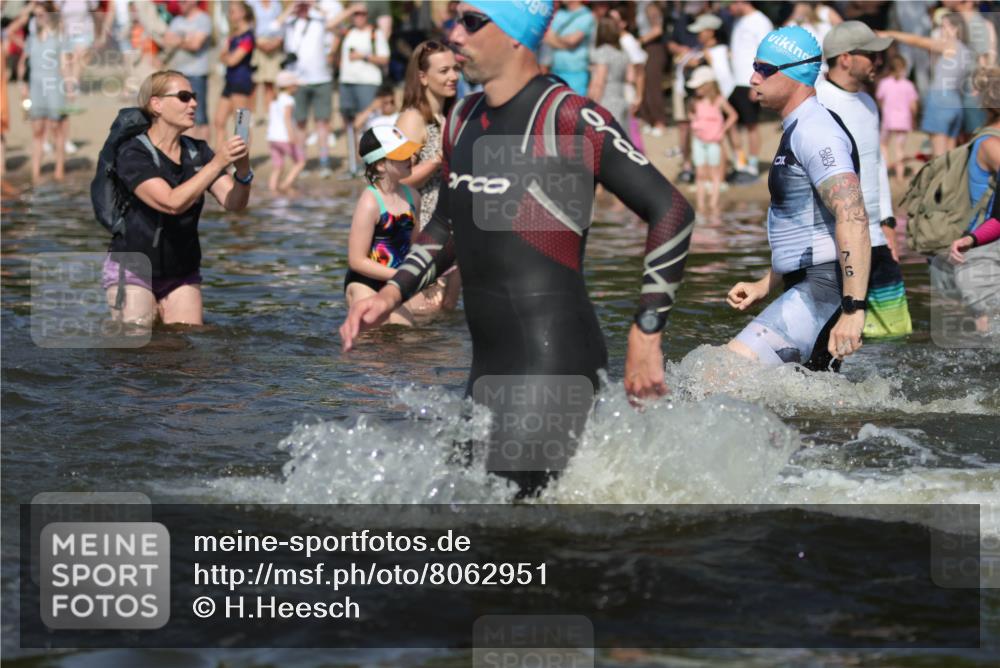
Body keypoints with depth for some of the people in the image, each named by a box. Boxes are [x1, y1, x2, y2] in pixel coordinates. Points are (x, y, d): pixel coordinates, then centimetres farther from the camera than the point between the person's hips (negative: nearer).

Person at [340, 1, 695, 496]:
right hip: (487, 367, 9)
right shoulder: (464, 121, 13)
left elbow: (672, 213, -13)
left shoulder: (569, 121, -12)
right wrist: (392, 294, 11)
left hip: (553, 363, -9)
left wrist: (646, 336, -15)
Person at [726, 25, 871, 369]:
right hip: (808, 289, 11)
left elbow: (853, 219, -26)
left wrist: (853, 309, -32)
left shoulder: (815, 131, -15)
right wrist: (764, 286, 25)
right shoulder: (799, 130, 19)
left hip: (824, 291, -11)